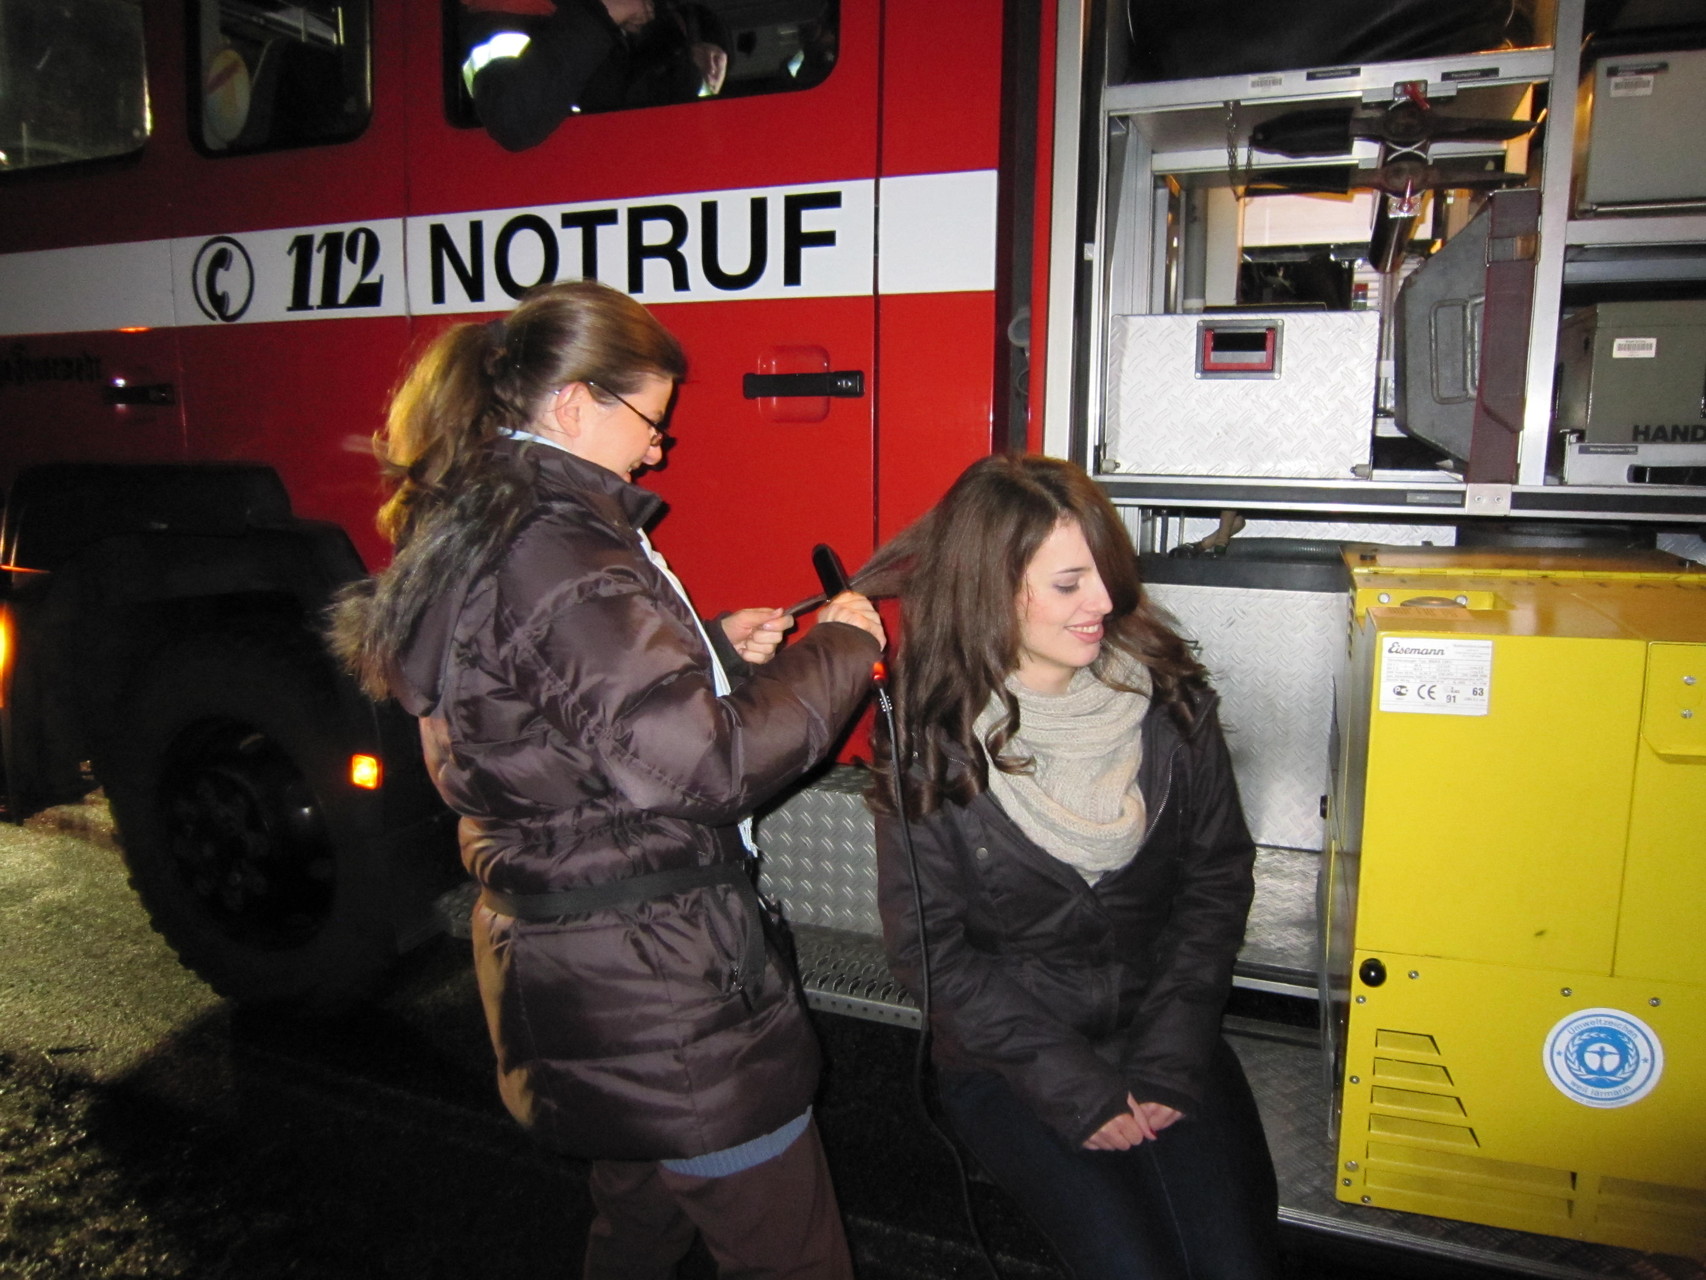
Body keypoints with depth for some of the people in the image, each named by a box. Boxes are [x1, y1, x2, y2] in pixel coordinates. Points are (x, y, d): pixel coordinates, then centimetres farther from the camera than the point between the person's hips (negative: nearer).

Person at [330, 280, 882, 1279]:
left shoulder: (465, 538, 7)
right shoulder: (559, 556, -25)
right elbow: (695, 760, -29)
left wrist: (716, 650, 7)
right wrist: (839, 649, -15)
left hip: (556, 965, 10)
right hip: (658, 999, -10)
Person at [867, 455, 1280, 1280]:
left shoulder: (1167, 698, -6)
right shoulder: (933, 743, -14)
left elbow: (1219, 875, 1)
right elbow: (929, 946, -10)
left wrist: (1171, 1056, -7)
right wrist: (1074, 1085, -13)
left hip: (1162, 1034, 3)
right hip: (1007, 1059, -2)